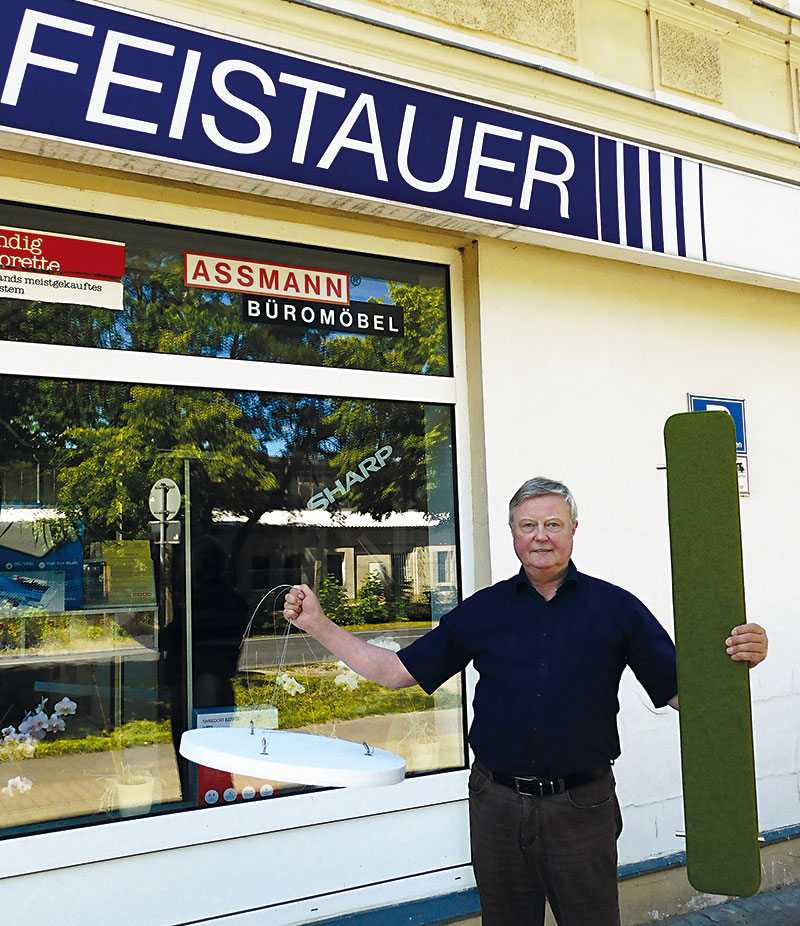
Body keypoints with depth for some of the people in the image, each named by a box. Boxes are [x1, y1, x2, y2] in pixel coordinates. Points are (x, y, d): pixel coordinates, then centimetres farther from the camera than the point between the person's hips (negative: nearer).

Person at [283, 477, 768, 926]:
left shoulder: (615, 607, -2)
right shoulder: (482, 611, 3)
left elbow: (681, 692, -3)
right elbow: (395, 671, 5)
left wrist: (735, 660, -23)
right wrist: (319, 625, -1)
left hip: (581, 807, -2)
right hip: (497, 806, 2)